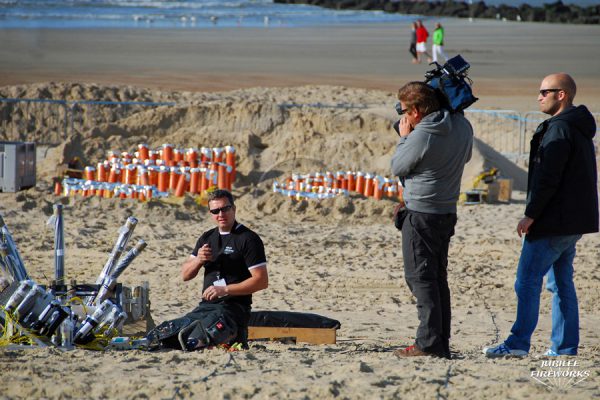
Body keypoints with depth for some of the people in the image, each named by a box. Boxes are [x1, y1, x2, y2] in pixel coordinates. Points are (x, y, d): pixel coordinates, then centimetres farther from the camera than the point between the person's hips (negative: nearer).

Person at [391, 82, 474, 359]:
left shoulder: (420, 137, -19)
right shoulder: (462, 126, 3)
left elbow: (397, 167, -6)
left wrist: (404, 137, 7)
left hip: (421, 213, -8)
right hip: (448, 211, 8)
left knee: (420, 276, -4)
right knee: (438, 277, 13)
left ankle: (429, 342, -9)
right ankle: (442, 343, 13)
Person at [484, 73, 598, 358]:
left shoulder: (559, 129, -16)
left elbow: (548, 178, -21)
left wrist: (531, 214, -16)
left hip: (554, 222, -10)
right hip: (574, 222, 10)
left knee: (528, 281, -7)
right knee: (561, 283, 12)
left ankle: (519, 342, -7)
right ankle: (564, 346, 12)